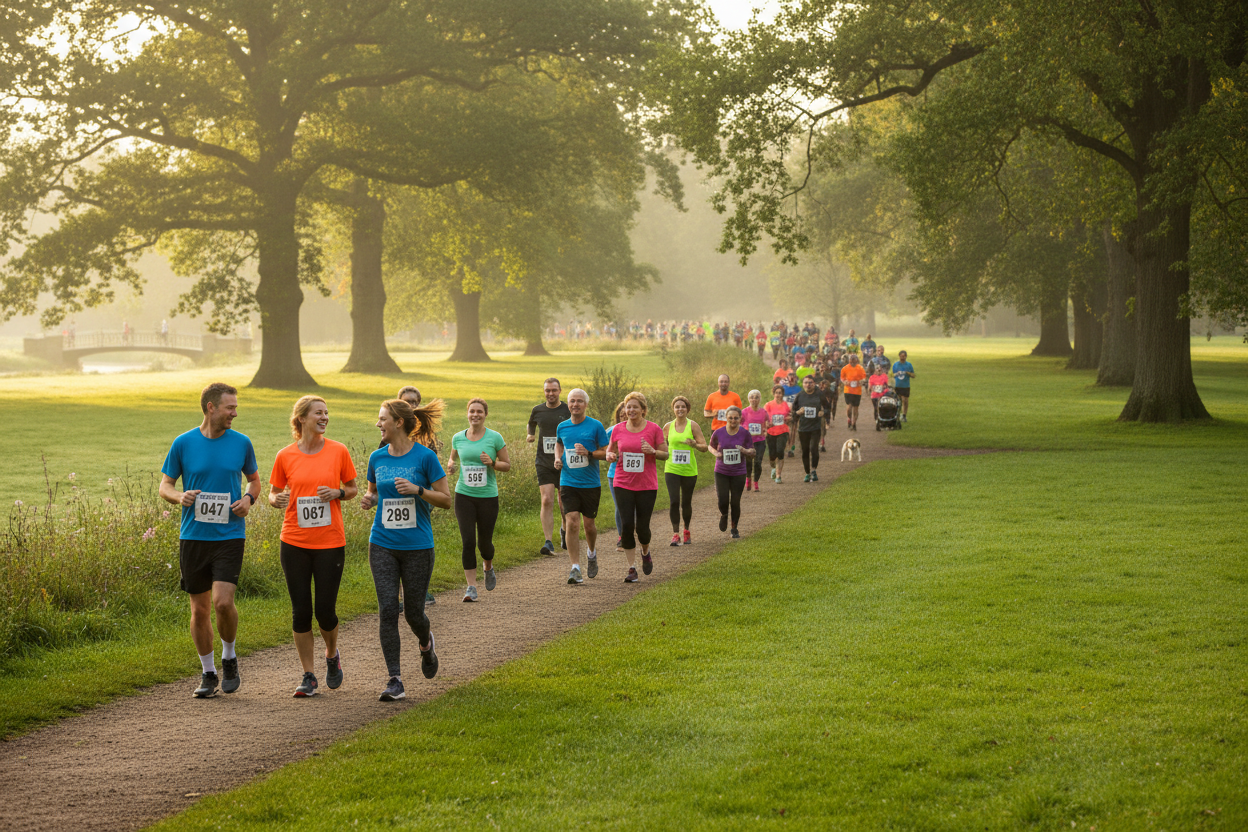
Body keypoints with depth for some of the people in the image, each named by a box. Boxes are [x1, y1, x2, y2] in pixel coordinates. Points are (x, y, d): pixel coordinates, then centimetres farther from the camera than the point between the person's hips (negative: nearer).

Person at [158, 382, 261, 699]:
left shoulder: (241, 443, 3)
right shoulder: (184, 443, 0)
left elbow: (254, 480, 17)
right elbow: (165, 485, 7)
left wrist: (249, 499, -4)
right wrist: (179, 497, -15)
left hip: (229, 535, -1)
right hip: (193, 537, 1)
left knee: (223, 602, -16)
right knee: (200, 609, 6)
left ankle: (229, 658, 10)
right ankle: (208, 673, 21)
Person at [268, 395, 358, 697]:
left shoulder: (338, 451, 0)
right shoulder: (285, 456, 1)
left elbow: (353, 488, 11)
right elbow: (273, 493, 11)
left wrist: (338, 493, -10)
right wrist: (278, 500, -12)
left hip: (330, 542, -1)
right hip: (294, 542, 1)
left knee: (325, 609, 1)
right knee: (301, 610, 1)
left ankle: (332, 655, 32)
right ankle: (308, 676, 12)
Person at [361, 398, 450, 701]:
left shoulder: (424, 456, -8)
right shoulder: (377, 457, 5)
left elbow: (446, 499, -5)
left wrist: (417, 490, -20)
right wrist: (369, 500, -1)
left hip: (417, 546, -3)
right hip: (382, 545, 3)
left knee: (413, 610, 5)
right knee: (387, 609, -7)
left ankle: (426, 643, 41)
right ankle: (395, 680, -4)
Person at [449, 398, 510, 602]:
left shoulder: (495, 438, -3)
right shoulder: (458, 438, 4)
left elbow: (507, 465, 3)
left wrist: (492, 463, -17)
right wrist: (452, 465, -3)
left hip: (488, 496, -1)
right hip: (464, 496, 1)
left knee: (484, 542, 6)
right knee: (468, 542, -9)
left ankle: (488, 568, 41)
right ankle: (471, 587, -4)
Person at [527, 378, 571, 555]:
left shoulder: (568, 411, -3)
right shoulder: (537, 410, 5)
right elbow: (531, 423, 27)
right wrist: (530, 435, 8)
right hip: (544, 462, 1)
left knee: (564, 502, 10)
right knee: (547, 501, -12)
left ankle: (564, 529, 40)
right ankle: (548, 542, -14)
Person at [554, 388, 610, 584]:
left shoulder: (596, 426, -3)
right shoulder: (562, 427, 6)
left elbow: (606, 452, -1)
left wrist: (588, 453, -18)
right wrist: (558, 457, 8)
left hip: (591, 483, -1)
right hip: (568, 482, 1)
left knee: (588, 523, 8)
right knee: (572, 523, -13)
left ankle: (591, 553, 40)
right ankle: (575, 568, -11)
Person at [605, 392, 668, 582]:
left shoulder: (653, 429, -3)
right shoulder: (618, 429, 3)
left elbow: (665, 454, 2)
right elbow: (610, 451, 14)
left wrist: (652, 451, -18)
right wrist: (610, 456, -9)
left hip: (647, 485, -1)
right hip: (623, 485, 1)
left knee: (642, 527, 0)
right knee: (627, 525, -7)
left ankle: (646, 553, 33)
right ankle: (632, 568, 4)